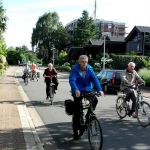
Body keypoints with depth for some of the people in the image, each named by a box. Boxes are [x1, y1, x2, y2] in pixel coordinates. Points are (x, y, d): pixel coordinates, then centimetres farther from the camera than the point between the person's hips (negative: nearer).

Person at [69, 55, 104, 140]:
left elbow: (95, 79, -13)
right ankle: (76, 131, 8)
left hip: (87, 90, 3)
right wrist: (76, 90, -42)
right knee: (77, 112, -5)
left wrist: (100, 90, -28)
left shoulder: (89, 69, -2)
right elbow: (72, 80, -24)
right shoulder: (75, 69, -11)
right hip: (78, 91, -3)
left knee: (95, 100, -24)